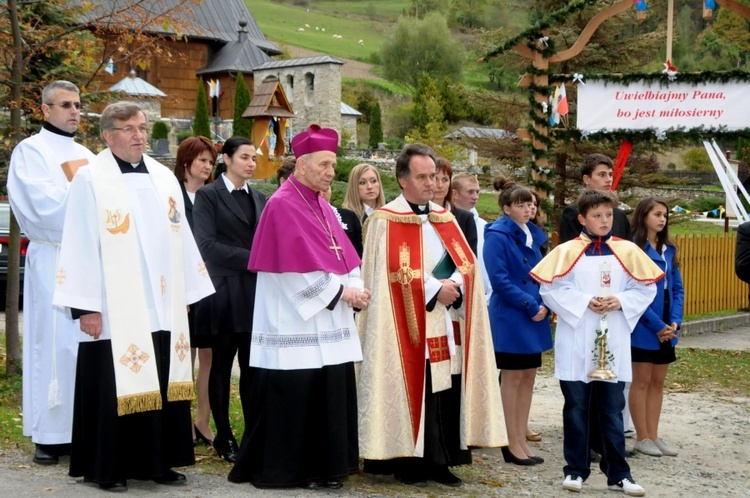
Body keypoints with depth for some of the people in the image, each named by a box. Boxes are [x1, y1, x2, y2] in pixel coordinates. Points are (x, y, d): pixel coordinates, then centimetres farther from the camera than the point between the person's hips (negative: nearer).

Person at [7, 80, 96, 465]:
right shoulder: (30, 151, -1)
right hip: (52, 260, -5)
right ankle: (48, 436, -1)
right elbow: (41, 203, -13)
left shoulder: (86, 156, 18)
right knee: (53, 345, -5)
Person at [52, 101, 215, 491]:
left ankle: (156, 461, 20)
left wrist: (187, 294, 11)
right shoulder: (90, 179, -5)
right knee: (113, 388, 0)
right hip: (114, 310, -5)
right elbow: (79, 244, -9)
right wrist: (85, 306, -14)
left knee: (161, 385, 9)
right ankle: (106, 468, 11)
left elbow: (181, 238, 14)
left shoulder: (164, 178, 11)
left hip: (162, 309, 5)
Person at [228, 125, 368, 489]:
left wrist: (356, 289, -5)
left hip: (326, 324, 8)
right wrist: (341, 291, -13)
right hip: (296, 326, -8)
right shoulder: (283, 205, -11)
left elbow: (343, 256, 13)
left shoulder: (321, 205, 15)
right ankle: (279, 469, 7)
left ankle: (319, 466, 15)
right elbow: (300, 267, -17)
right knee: (292, 400, -3)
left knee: (329, 396, 8)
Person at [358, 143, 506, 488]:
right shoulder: (386, 221, -4)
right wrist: (434, 290, -14)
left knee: (446, 392, 3)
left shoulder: (444, 219, 16)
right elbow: (393, 272, -12)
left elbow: (466, 263, 11)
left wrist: (454, 286, -9)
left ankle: (439, 462, 11)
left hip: (444, 326, 6)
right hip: (409, 326, -6)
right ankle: (407, 464, 4)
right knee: (411, 393, -4)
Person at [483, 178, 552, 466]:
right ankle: (512, 444, 7)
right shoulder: (497, 235, -11)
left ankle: (522, 440, 17)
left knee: (528, 376, 9)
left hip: (534, 316, 7)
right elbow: (499, 279, -17)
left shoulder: (532, 235, 12)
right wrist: (530, 305, -17)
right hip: (510, 318, -7)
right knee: (513, 377, -1)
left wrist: (545, 304, -1)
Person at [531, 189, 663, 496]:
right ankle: (576, 470, 16)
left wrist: (621, 301, -11)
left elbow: (645, 289, 6)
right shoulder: (567, 252, -3)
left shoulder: (627, 251, 3)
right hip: (576, 346, -2)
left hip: (613, 346, 2)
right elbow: (550, 290, -7)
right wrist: (584, 302, -16)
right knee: (576, 409, 6)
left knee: (612, 411, 7)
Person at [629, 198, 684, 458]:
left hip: (666, 327, 7)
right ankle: (642, 438, 10)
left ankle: (653, 436, 18)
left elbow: (677, 288, 10)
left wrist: (674, 322, -4)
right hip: (644, 327, -7)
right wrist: (657, 325, -15)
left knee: (658, 382, 11)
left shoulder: (668, 249, 10)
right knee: (642, 381, 2)